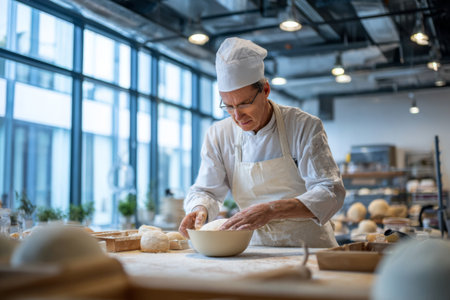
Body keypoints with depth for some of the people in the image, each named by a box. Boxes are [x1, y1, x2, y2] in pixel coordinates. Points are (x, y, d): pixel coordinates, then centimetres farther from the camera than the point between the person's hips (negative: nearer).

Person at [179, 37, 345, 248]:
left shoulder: (305, 127, -11)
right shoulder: (218, 136, -1)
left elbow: (330, 192, -17)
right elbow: (205, 190, 3)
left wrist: (272, 210, -33)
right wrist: (200, 209, -23)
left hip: (310, 246, -1)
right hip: (257, 248, 2)